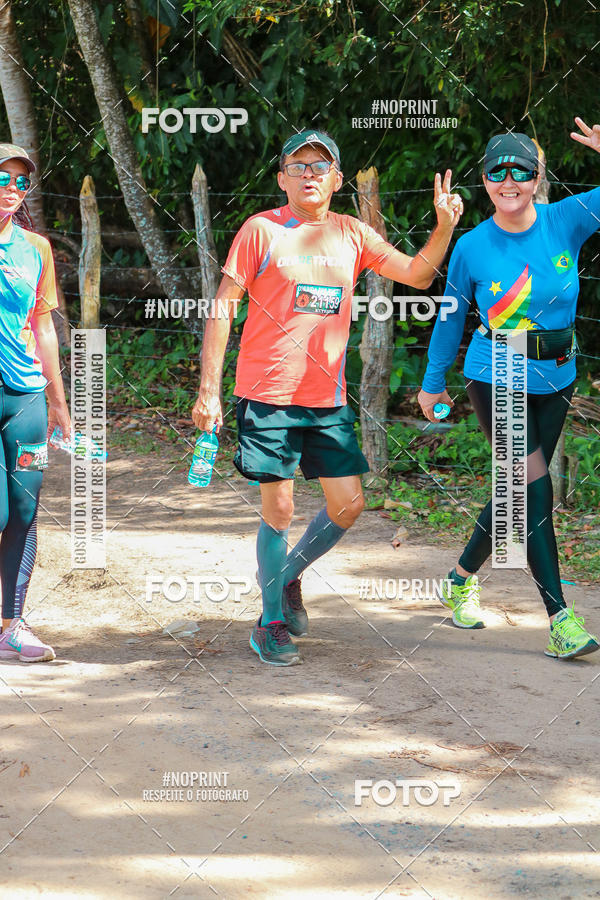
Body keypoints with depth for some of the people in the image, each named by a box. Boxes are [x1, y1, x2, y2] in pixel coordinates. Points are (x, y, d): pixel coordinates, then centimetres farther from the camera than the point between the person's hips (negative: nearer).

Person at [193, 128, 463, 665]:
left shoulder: (352, 235, 9)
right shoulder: (261, 230, -4)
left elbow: (418, 275, 13)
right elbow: (222, 310, -4)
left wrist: (445, 226, -6)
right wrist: (209, 391, -9)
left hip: (328, 398, 5)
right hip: (268, 395, -5)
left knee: (349, 504, 4)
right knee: (279, 508, -2)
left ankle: (289, 575, 29)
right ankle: (271, 621, 14)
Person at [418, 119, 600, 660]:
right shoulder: (472, 248, -6)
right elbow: (451, 318, 6)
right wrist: (433, 383, 13)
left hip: (555, 381, 3)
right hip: (496, 378, -3)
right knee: (536, 489, -13)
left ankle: (462, 580, 35)